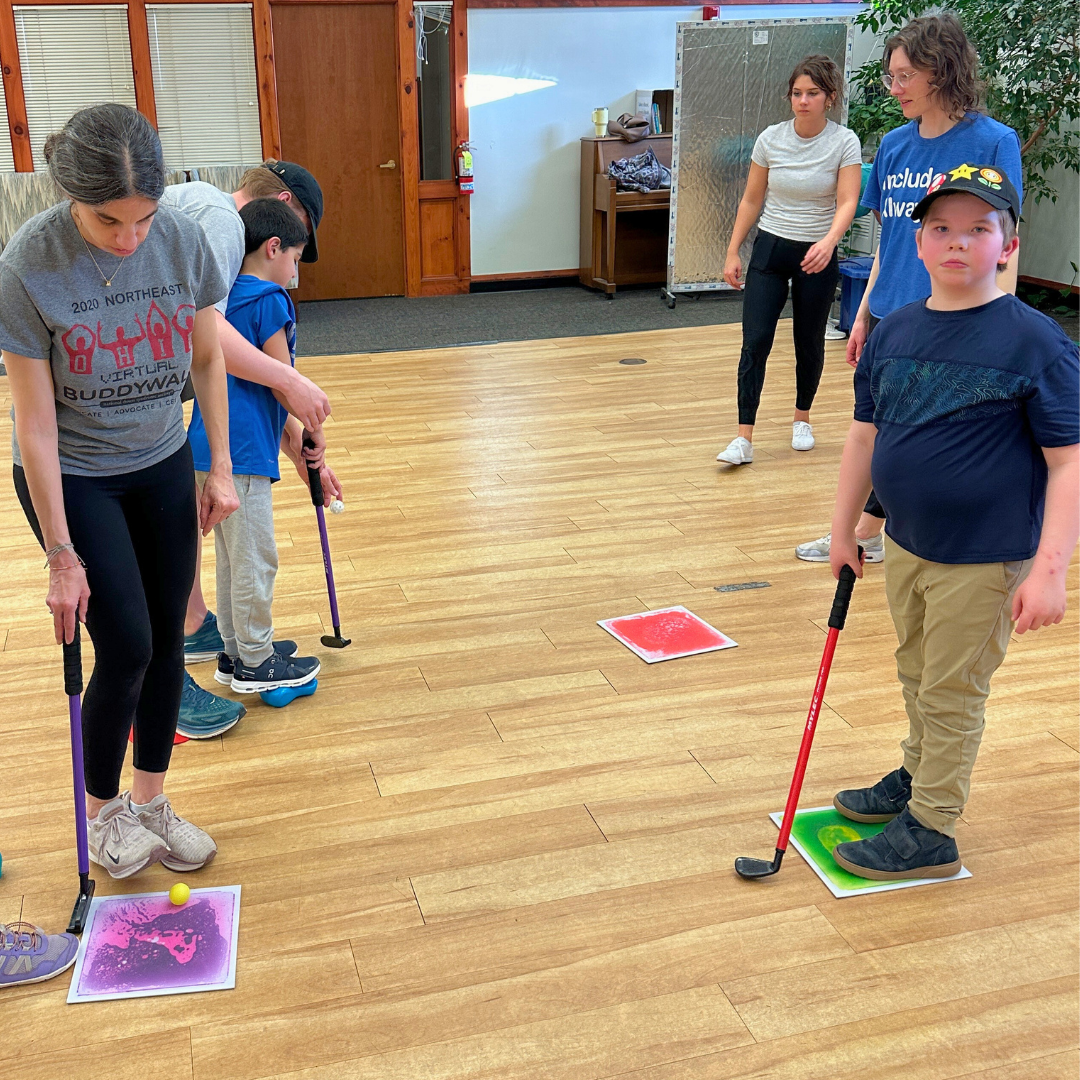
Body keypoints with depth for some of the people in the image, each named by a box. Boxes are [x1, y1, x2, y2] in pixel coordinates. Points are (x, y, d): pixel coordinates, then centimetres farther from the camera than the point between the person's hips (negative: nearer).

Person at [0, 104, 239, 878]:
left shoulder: (183, 240, -15)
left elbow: (208, 358, 1)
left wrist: (221, 467, 2)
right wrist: (62, 555, -16)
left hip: (163, 465, 4)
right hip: (72, 479, -4)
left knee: (168, 638, 8)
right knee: (126, 648, -6)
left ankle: (150, 802, 28)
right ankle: (101, 810, 21)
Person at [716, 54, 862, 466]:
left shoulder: (844, 142, -8)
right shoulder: (770, 139, -1)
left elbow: (847, 202, -17)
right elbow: (751, 200, 6)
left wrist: (828, 242, -36)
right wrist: (732, 252, 3)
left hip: (818, 257, -1)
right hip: (770, 250, 1)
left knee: (809, 343, 10)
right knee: (755, 341, -9)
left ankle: (802, 418, 34)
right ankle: (744, 438, -9)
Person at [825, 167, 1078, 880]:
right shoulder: (894, 332, 1)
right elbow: (866, 432, 10)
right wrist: (844, 529, 12)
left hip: (984, 561, -6)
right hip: (906, 546, 6)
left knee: (952, 693, 5)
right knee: (917, 675, 23)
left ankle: (930, 833, 21)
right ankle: (918, 778, 46)